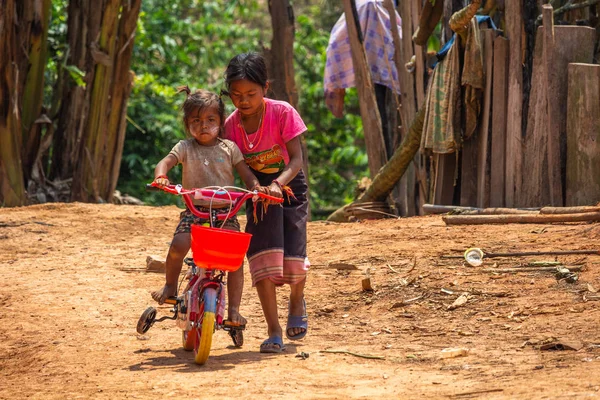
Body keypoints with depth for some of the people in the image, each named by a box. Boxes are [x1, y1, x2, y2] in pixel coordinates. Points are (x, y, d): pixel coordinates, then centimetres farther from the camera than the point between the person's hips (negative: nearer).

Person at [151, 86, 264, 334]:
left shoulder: (229, 148, 7)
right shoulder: (185, 148, 4)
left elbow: (246, 174, 4)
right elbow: (165, 162, -9)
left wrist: (256, 186, -18)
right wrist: (160, 177, -33)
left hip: (225, 211, 1)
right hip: (195, 210, -1)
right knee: (178, 245, -26)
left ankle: (233, 309, -4)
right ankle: (170, 287, 1)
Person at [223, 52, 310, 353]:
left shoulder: (282, 113, -17)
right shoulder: (231, 125, -8)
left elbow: (296, 159, -21)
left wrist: (278, 184, -38)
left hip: (289, 189, -2)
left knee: (293, 261, -10)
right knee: (263, 259, -15)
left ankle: (296, 302, 27)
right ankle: (274, 331, -9)